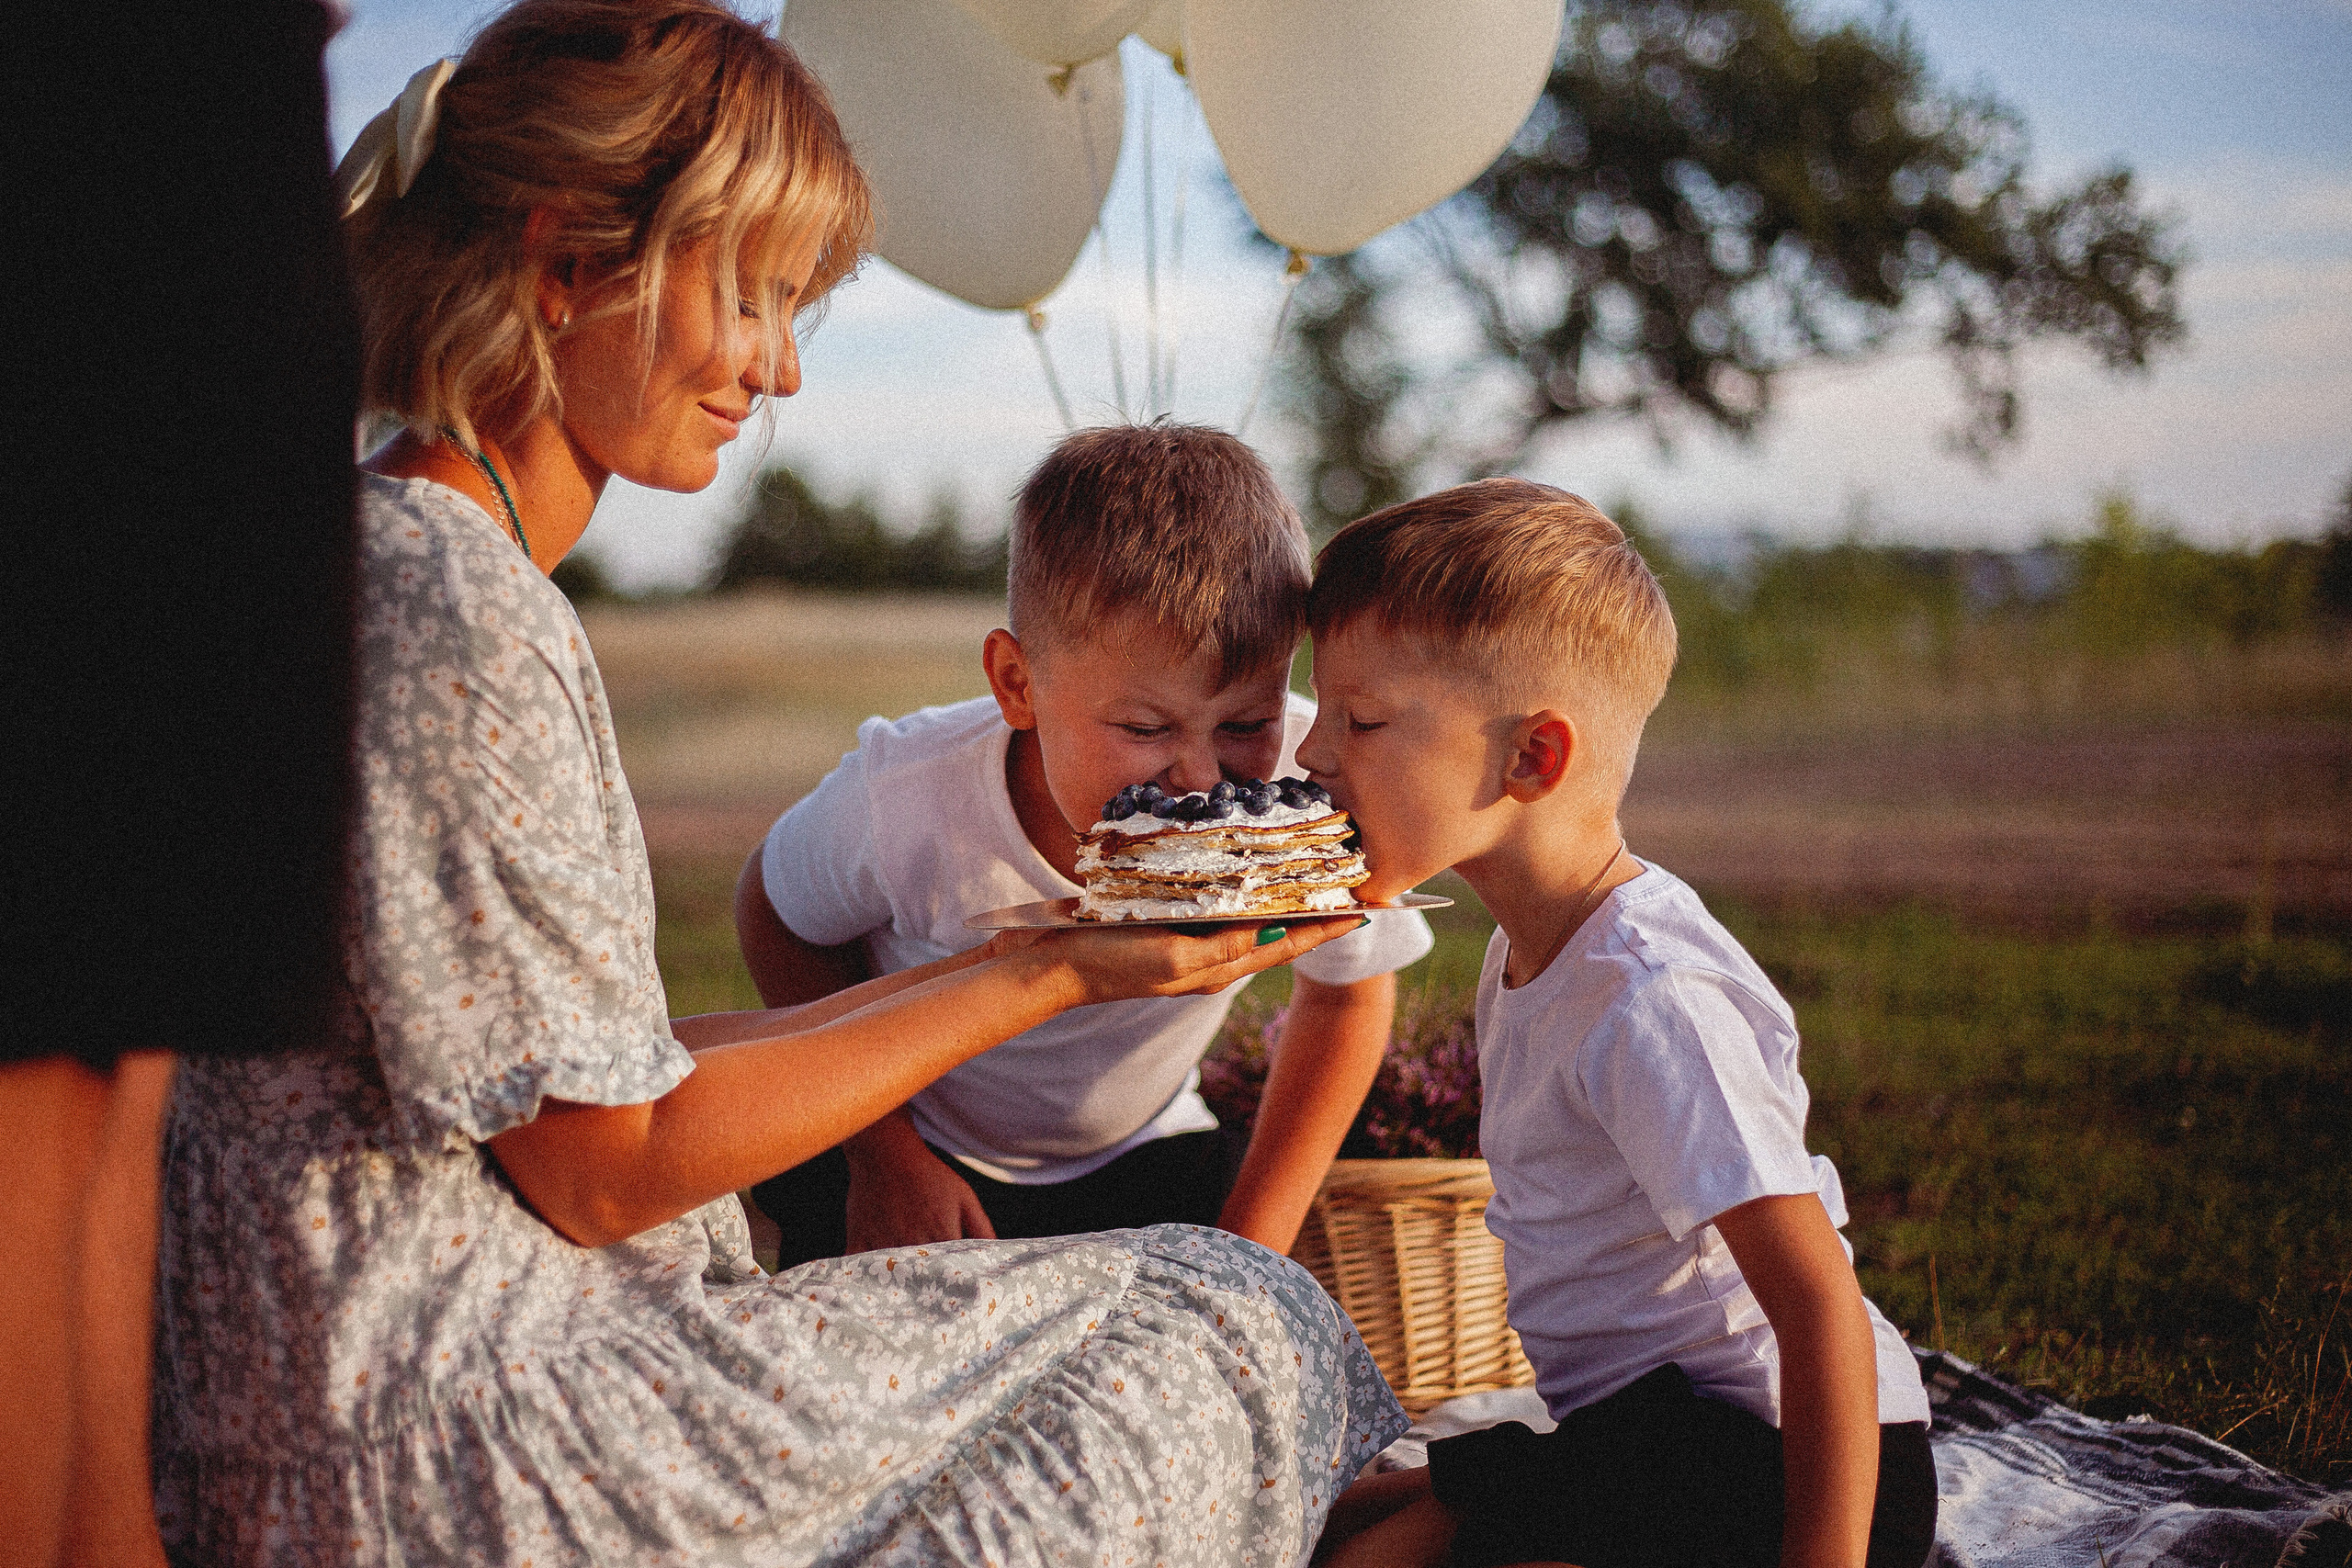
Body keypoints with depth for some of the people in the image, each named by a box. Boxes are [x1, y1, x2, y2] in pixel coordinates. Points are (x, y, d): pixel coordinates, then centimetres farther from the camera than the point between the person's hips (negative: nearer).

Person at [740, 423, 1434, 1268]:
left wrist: (1250, 1255, -9)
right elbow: (777, 914, -6)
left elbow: (1349, 994, -6)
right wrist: (883, 1151, -10)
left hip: (1140, 1156, 2)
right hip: (918, 1144, -1)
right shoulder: (908, 800, -31)